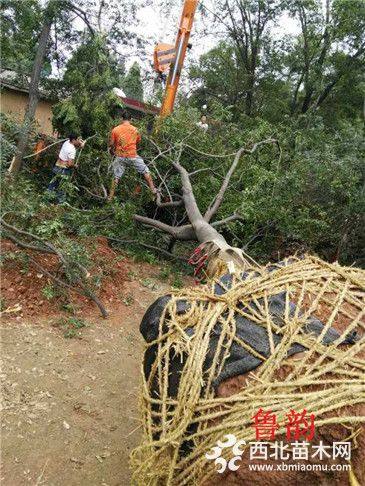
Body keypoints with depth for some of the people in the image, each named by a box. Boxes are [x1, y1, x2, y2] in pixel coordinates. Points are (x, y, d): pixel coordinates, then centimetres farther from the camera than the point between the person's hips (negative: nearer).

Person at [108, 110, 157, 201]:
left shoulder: (115, 130, -3)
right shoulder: (135, 130, 0)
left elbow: (111, 145, 1)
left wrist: (112, 152, 20)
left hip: (120, 157, 1)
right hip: (133, 155, -1)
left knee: (116, 177, 10)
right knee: (146, 171, 13)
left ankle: (110, 197, 13)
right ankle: (153, 189, 12)